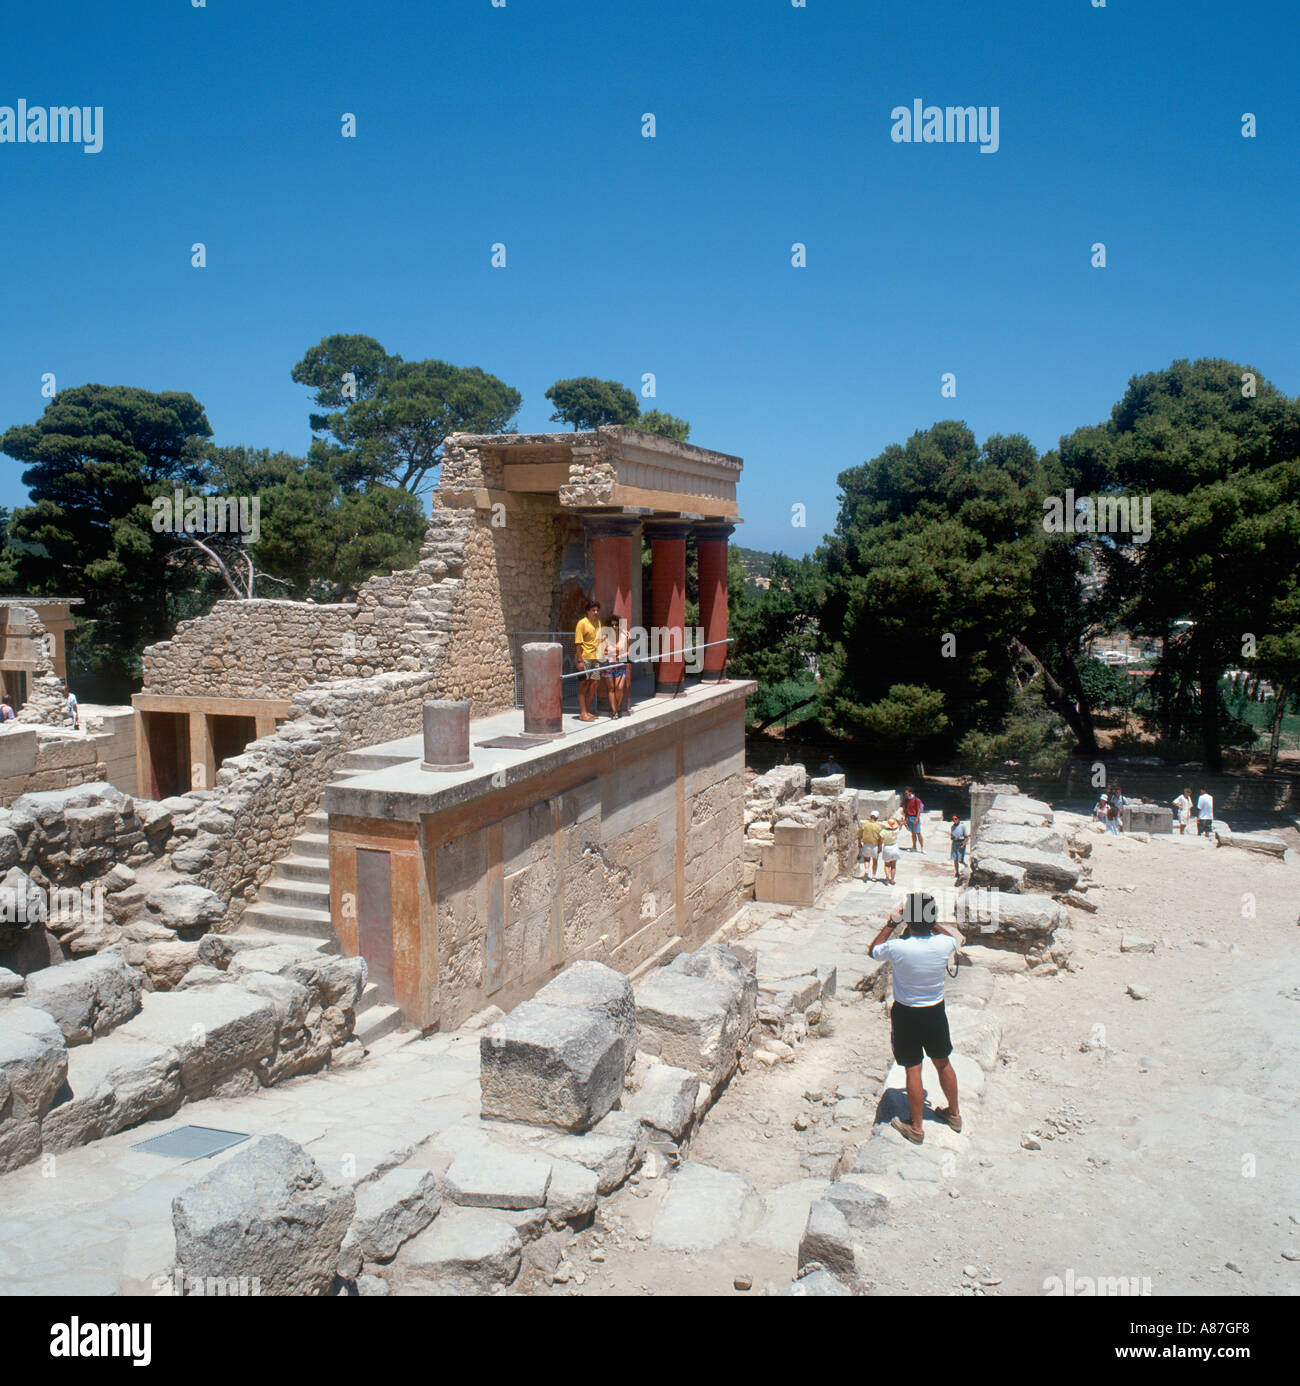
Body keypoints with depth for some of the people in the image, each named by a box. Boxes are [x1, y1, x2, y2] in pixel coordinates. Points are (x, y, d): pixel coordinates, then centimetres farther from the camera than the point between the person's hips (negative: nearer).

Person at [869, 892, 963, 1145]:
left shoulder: (897, 948, -25)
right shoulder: (943, 944, -16)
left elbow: (874, 950, -1)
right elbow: (954, 936, 11)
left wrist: (891, 923, 1)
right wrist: (930, 923, 10)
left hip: (906, 1014, -3)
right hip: (936, 1011, 3)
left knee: (913, 1070, 8)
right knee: (943, 1063, 21)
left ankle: (916, 1128, 18)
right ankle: (954, 1114, 38)